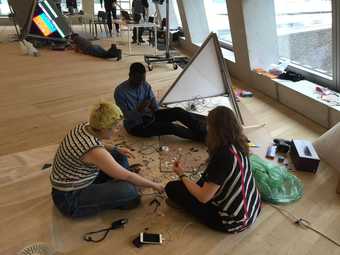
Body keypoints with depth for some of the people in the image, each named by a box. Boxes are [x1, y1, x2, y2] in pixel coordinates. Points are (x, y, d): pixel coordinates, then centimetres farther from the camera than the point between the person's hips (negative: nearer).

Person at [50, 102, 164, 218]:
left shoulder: (85, 126, -8)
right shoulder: (94, 151, -33)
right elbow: (126, 176, -24)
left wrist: (117, 150, 2)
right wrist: (153, 185, -10)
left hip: (78, 181, 9)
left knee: (120, 156, 8)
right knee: (127, 190, -27)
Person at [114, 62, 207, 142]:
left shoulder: (145, 85, -2)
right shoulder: (120, 91, -18)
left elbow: (155, 106, 3)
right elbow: (127, 116, -19)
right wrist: (139, 110, -35)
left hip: (149, 116, 6)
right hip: (136, 126, -6)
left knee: (178, 111, -17)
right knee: (169, 127, -27)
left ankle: (203, 129, -16)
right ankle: (200, 136, -18)